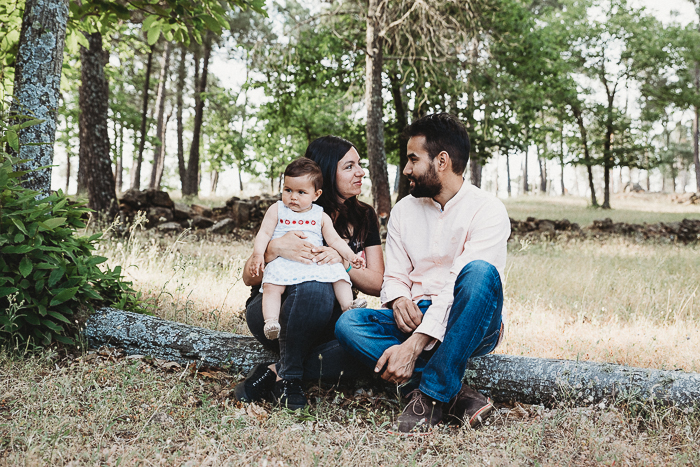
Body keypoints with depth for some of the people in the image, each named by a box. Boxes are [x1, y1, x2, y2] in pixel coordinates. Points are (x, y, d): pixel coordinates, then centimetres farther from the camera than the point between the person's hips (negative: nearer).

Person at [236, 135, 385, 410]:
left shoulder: (364, 218, 6)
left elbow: (377, 284, -2)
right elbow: (248, 278, -9)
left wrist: (343, 261, -22)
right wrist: (275, 249, -30)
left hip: (325, 323, 4)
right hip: (273, 312, -3)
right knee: (316, 288, -39)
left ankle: (274, 373, -19)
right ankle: (288, 376, -20)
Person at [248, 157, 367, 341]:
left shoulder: (320, 216, 15)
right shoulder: (276, 210, 12)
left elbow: (334, 240, 12)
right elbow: (264, 233, 6)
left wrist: (351, 256, -3)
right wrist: (258, 255, -10)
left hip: (316, 262, 2)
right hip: (283, 262, -2)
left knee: (338, 272, -19)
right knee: (272, 284, -29)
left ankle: (348, 305, -17)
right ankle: (271, 321, -35)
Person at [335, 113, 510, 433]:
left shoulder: (487, 209, -7)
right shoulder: (403, 210, 12)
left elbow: (459, 283, -18)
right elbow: (394, 275, 11)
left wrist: (414, 344, -27)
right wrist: (399, 300, -15)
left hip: (470, 327, -4)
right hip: (415, 321, 5)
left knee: (480, 272, -35)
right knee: (349, 323, -22)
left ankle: (432, 394, -32)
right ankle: (454, 396, -28)